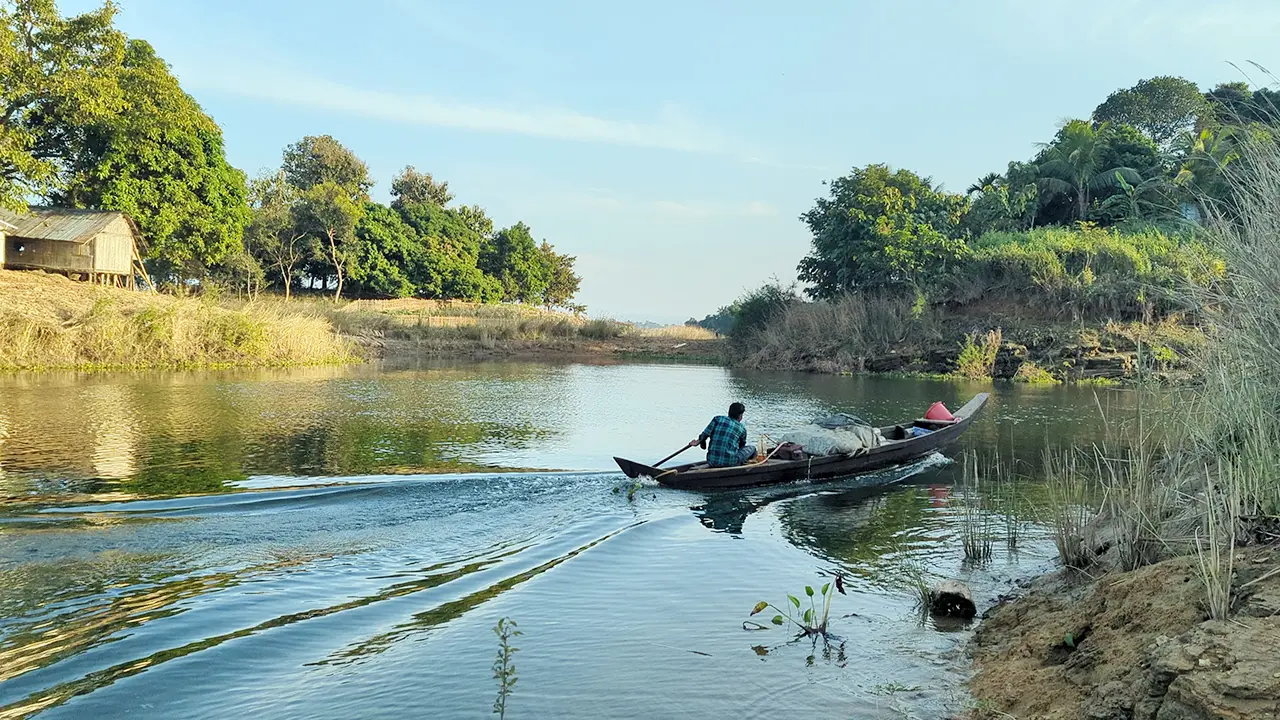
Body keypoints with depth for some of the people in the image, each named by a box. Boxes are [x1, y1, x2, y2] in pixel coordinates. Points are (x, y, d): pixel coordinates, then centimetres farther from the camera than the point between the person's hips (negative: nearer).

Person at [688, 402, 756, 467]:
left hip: (712, 462, 3)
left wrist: (699, 441, 13)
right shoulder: (742, 428, 7)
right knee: (752, 448, 19)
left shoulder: (718, 419, 7)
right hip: (730, 462, -3)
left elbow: (705, 434, -5)